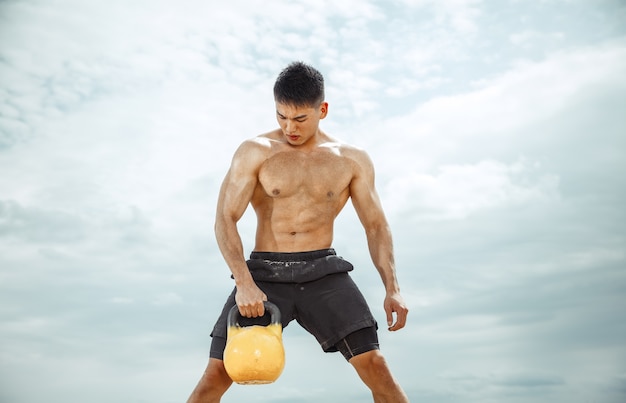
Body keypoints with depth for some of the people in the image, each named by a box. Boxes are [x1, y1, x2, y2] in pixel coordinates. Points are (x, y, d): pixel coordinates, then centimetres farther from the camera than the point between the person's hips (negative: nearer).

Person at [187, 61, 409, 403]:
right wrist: (243, 283, -22)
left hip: (323, 272, 1)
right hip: (265, 273, 0)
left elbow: (376, 226, 7)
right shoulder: (254, 153, -2)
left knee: (375, 366, -11)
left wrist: (392, 289, -4)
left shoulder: (352, 160, 4)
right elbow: (225, 220, -8)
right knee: (217, 374, -3)